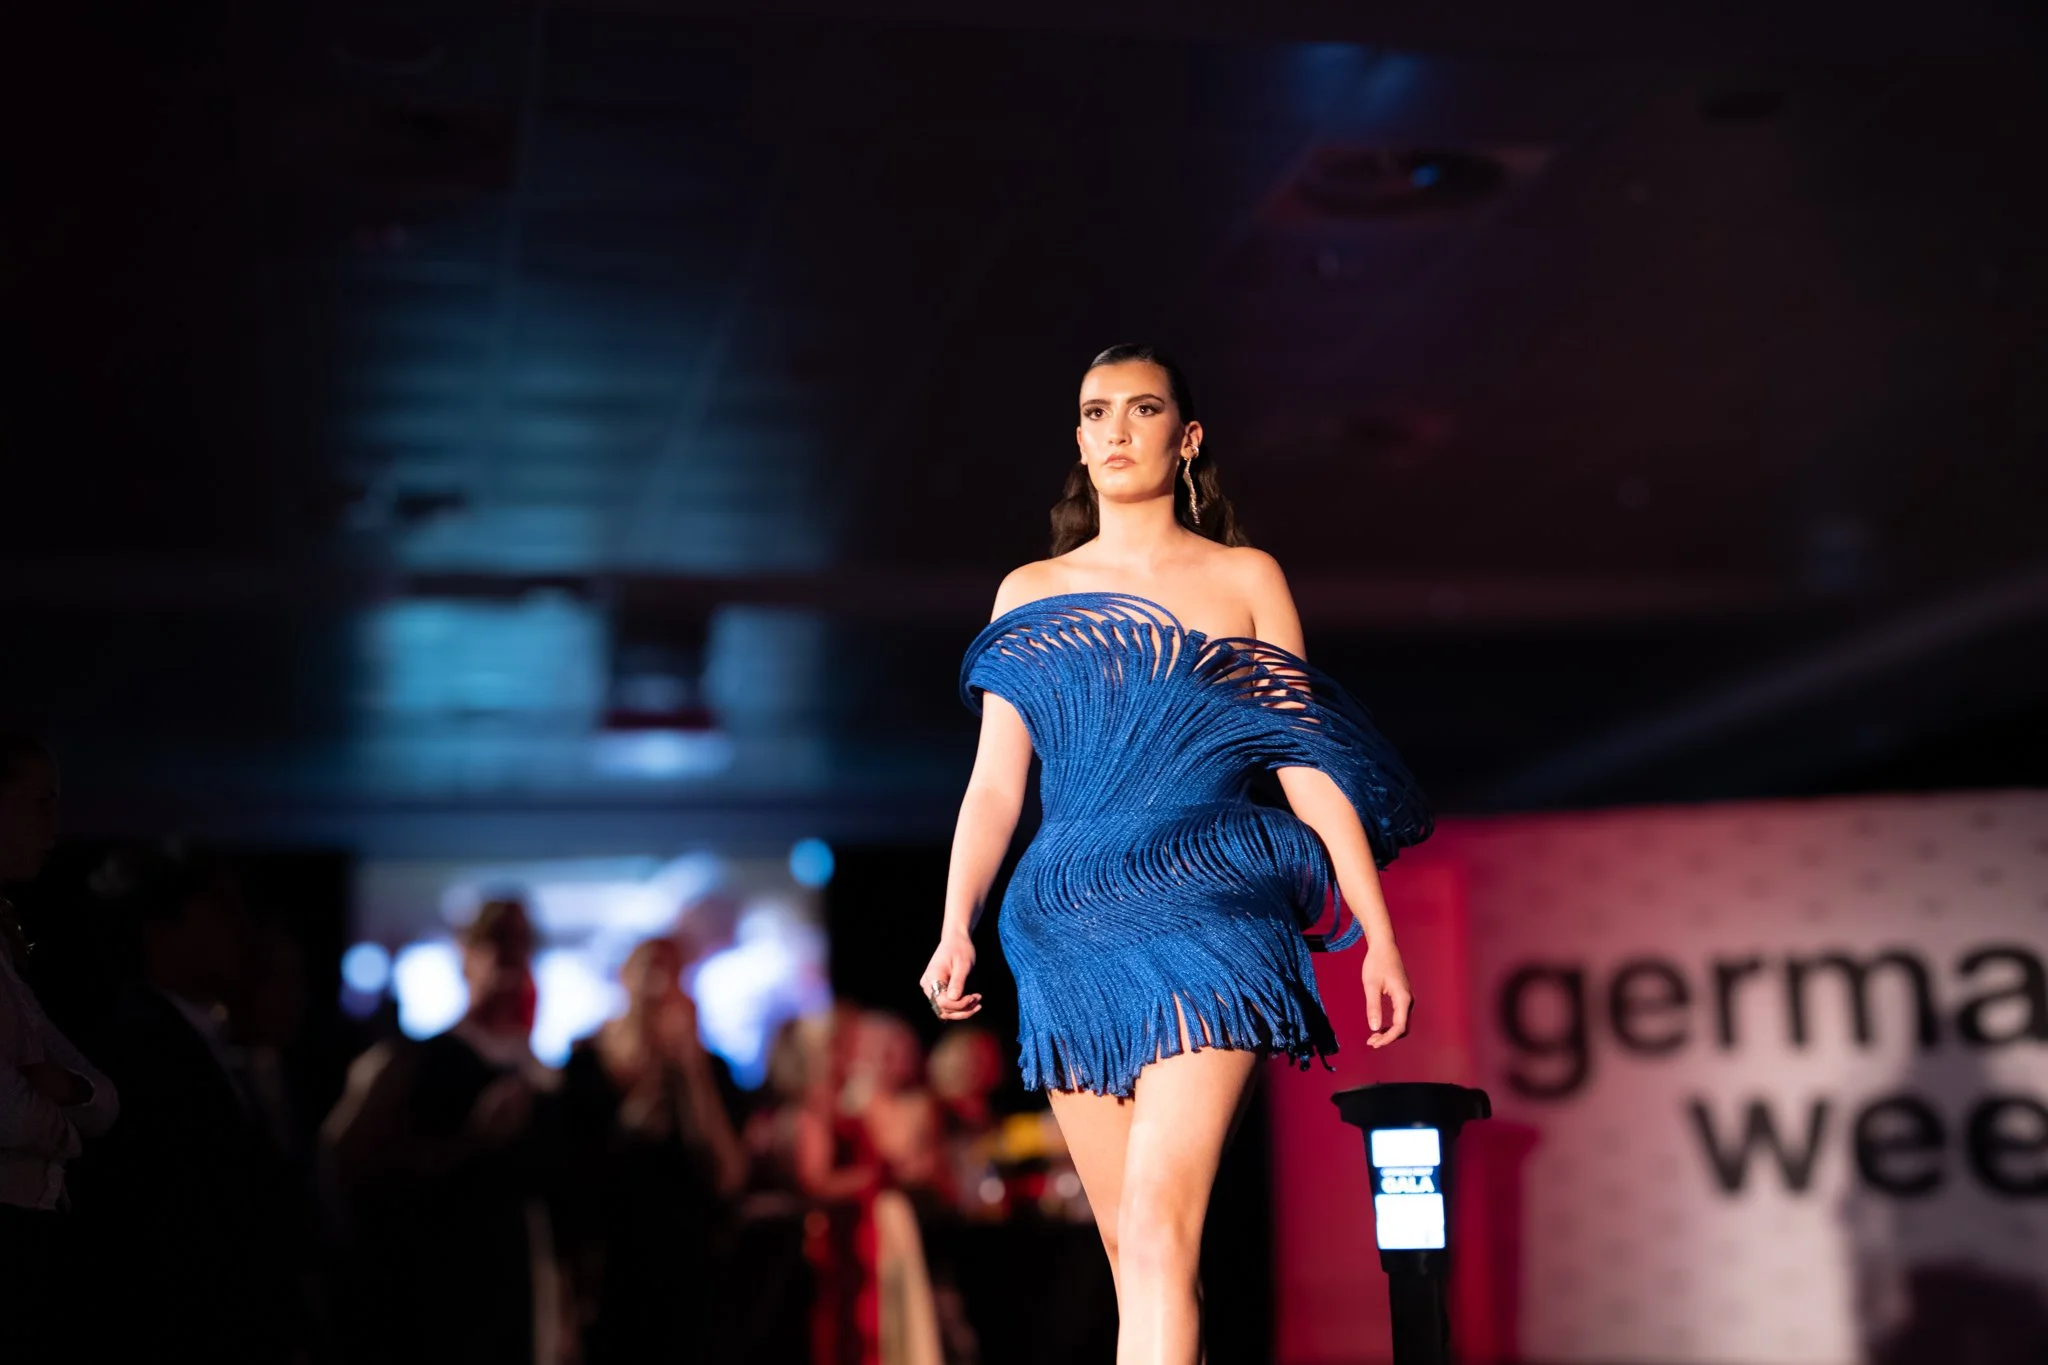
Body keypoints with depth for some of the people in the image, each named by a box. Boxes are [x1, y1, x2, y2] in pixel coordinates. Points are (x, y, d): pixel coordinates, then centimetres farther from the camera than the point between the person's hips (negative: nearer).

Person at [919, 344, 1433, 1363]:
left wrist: (1378, 936, 1)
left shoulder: (1244, 578, 9)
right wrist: (956, 927, -3)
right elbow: (995, 781, 11)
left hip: (1208, 912, -3)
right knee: (1126, 1244, 4)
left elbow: (1309, 764, 6)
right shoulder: (1030, 593, 15)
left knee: (1158, 1225, -18)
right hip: (1072, 927, 3)